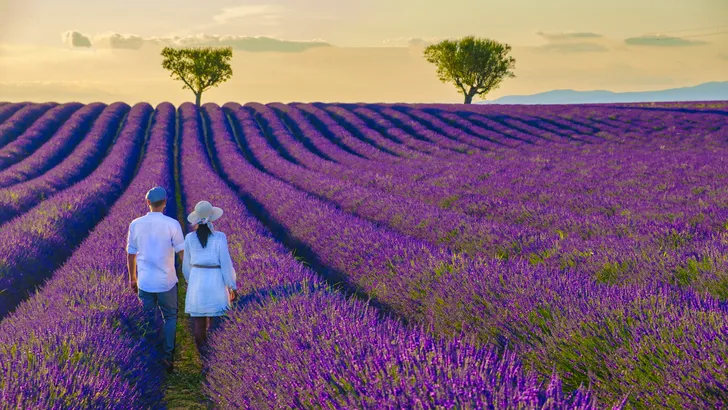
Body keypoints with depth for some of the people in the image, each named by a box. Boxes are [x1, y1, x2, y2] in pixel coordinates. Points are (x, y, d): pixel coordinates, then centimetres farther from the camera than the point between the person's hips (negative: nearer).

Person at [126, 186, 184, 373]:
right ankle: (167, 356, 2)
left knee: (148, 321, 14)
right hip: (166, 281, -2)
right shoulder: (172, 224, -10)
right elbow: (183, 253, -9)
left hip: (144, 282, 2)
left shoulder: (135, 224, -1)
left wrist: (132, 278, 18)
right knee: (170, 317, 13)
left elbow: (131, 254, 6)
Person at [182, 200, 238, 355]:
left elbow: (187, 264, 7)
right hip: (215, 282, -3)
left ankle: (201, 355, 14)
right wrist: (233, 287, -3)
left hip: (197, 281, 3)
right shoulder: (219, 237, -12)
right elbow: (226, 263, -12)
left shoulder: (190, 238, -2)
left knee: (198, 322, 9)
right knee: (214, 322, 6)